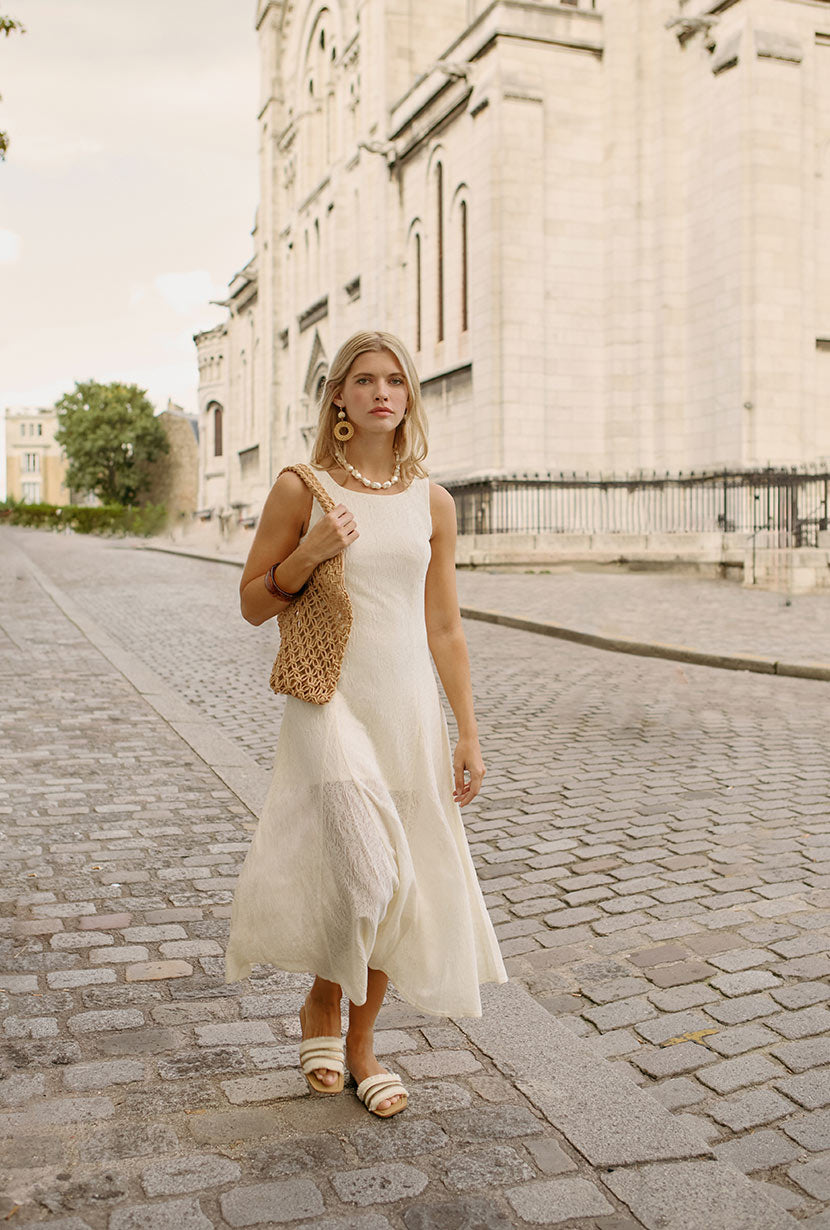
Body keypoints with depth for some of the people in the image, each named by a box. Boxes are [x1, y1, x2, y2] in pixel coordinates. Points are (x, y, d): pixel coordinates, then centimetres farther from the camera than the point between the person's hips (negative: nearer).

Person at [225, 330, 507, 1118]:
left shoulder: (431, 503, 7)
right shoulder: (301, 489, -2)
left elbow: (444, 627, 9)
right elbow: (253, 604, 3)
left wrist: (467, 733, 5)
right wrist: (308, 553, -15)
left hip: (408, 706, 4)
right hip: (329, 700, -4)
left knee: (398, 883, 9)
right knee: (365, 873, -15)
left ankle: (362, 1045, 30)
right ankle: (320, 1004, 17)